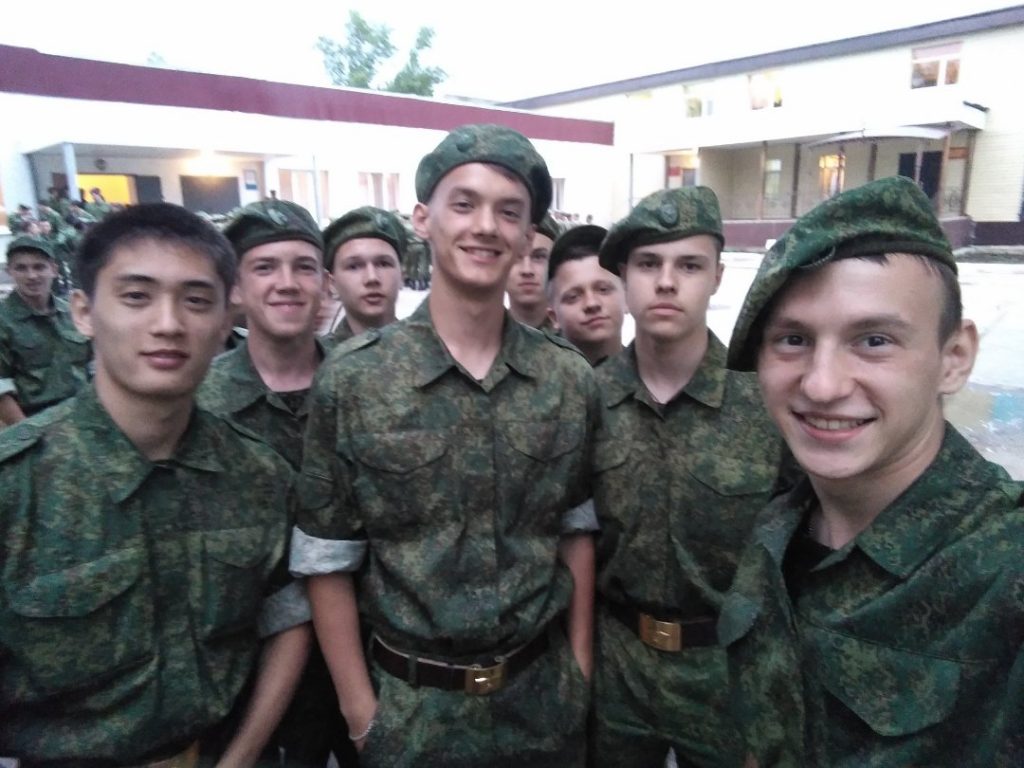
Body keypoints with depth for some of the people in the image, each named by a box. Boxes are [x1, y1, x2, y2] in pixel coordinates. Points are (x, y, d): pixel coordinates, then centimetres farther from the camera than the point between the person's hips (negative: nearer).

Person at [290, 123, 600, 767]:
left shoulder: (571, 380, -6)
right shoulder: (351, 381, -14)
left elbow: (577, 531, 3)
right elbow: (327, 561, -8)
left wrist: (581, 666, 4)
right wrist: (360, 709, -6)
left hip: (545, 694, 3)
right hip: (412, 706, -2)